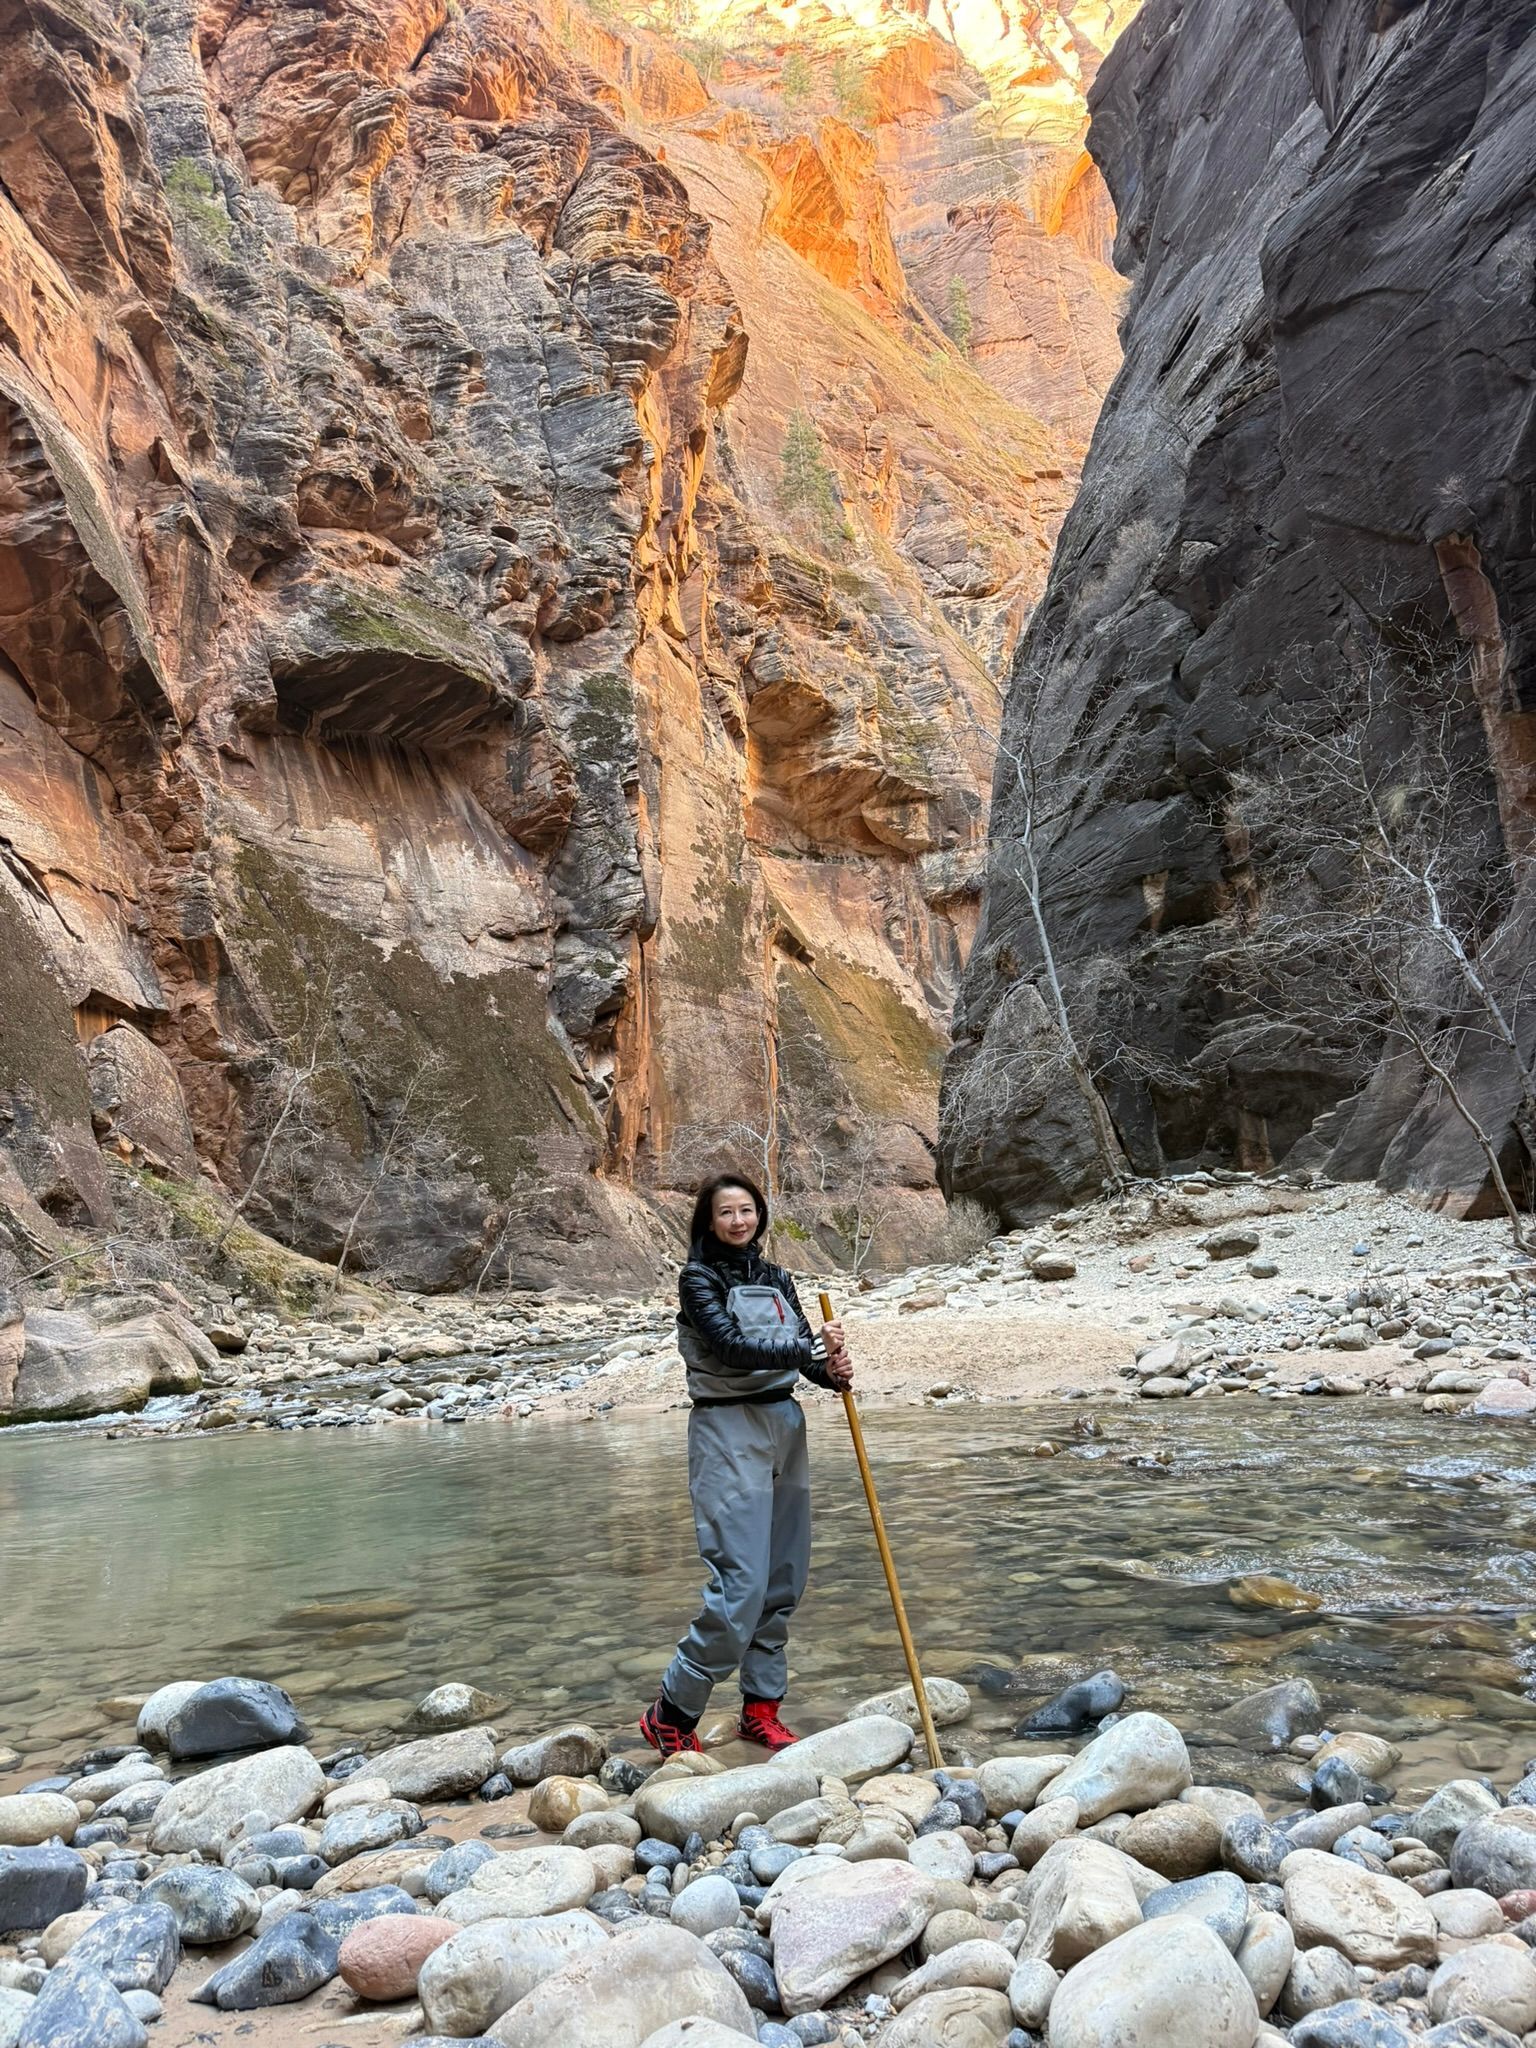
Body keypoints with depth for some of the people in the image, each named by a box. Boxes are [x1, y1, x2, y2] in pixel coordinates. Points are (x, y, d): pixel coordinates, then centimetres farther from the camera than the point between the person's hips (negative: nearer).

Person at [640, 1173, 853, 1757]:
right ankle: (671, 1715, 3)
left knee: (783, 1581, 10)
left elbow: (806, 1353, 8)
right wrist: (808, 1346, -23)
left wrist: (832, 1370, -13)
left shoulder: (776, 1279, 13)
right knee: (741, 1584, -11)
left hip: (786, 1428, 7)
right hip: (728, 1430, -7)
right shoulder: (699, 1278, -6)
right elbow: (731, 1346, -19)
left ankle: (761, 1709, 23)